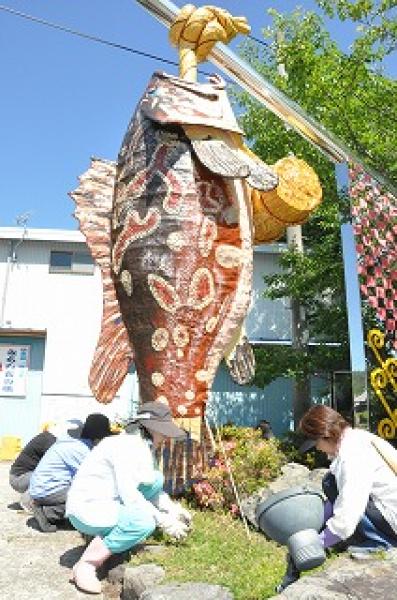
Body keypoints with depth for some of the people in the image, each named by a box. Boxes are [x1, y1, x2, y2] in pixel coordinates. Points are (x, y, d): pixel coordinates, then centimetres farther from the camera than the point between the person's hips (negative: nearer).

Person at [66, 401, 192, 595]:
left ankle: (109, 535, 8)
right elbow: (129, 495, -27)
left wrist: (173, 508, 0)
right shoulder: (126, 445, -22)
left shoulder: (144, 446, 7)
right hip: (87, 508, -9)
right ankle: (86, 565, -14)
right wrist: (163, 521, -20)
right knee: (145, 521, -28)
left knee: (156, 480, 2)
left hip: (109, 502, 10)